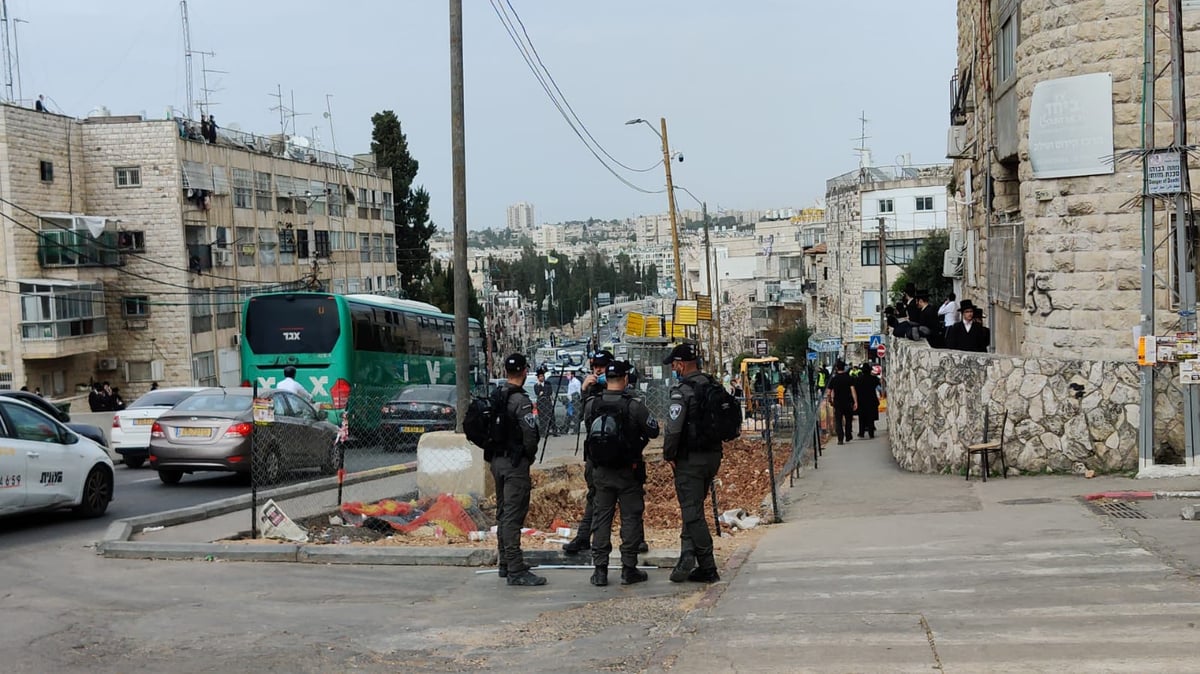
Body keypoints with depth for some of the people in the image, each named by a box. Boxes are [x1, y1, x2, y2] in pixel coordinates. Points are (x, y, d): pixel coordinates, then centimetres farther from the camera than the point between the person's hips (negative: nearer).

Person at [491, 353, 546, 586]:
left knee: (503, 514, 17)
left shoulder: (495, 397, 8)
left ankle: (505, 563, 26)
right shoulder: (520, 400, -17)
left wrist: (495, 451, 15)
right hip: (515, 463, -8)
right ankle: (516, 571, -7)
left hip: (497, 460, 8)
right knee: (513, 517, -8)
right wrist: (530, 455, -3)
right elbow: (530, 434, -21)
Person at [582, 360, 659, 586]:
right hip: (628, 472, -3)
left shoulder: (591, 404, -5)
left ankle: (600, 569, 9)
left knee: (601, 517, 10)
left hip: (600, 471, 3)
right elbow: (653, 432, -6)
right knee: (631, 518, 6)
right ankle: (629, 569, 8)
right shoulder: (634, 406, -15)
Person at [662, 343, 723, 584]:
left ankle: (708, 568, -1)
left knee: (693, 513, -2)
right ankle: (688, 556, 15)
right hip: (713, 455, 8)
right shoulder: (714, 386, 9)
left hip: (690, 459, -8)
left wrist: (669, 454, -6)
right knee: (693, 508, 18)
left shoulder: (683, 391, -15)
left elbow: (674, 427, -20)